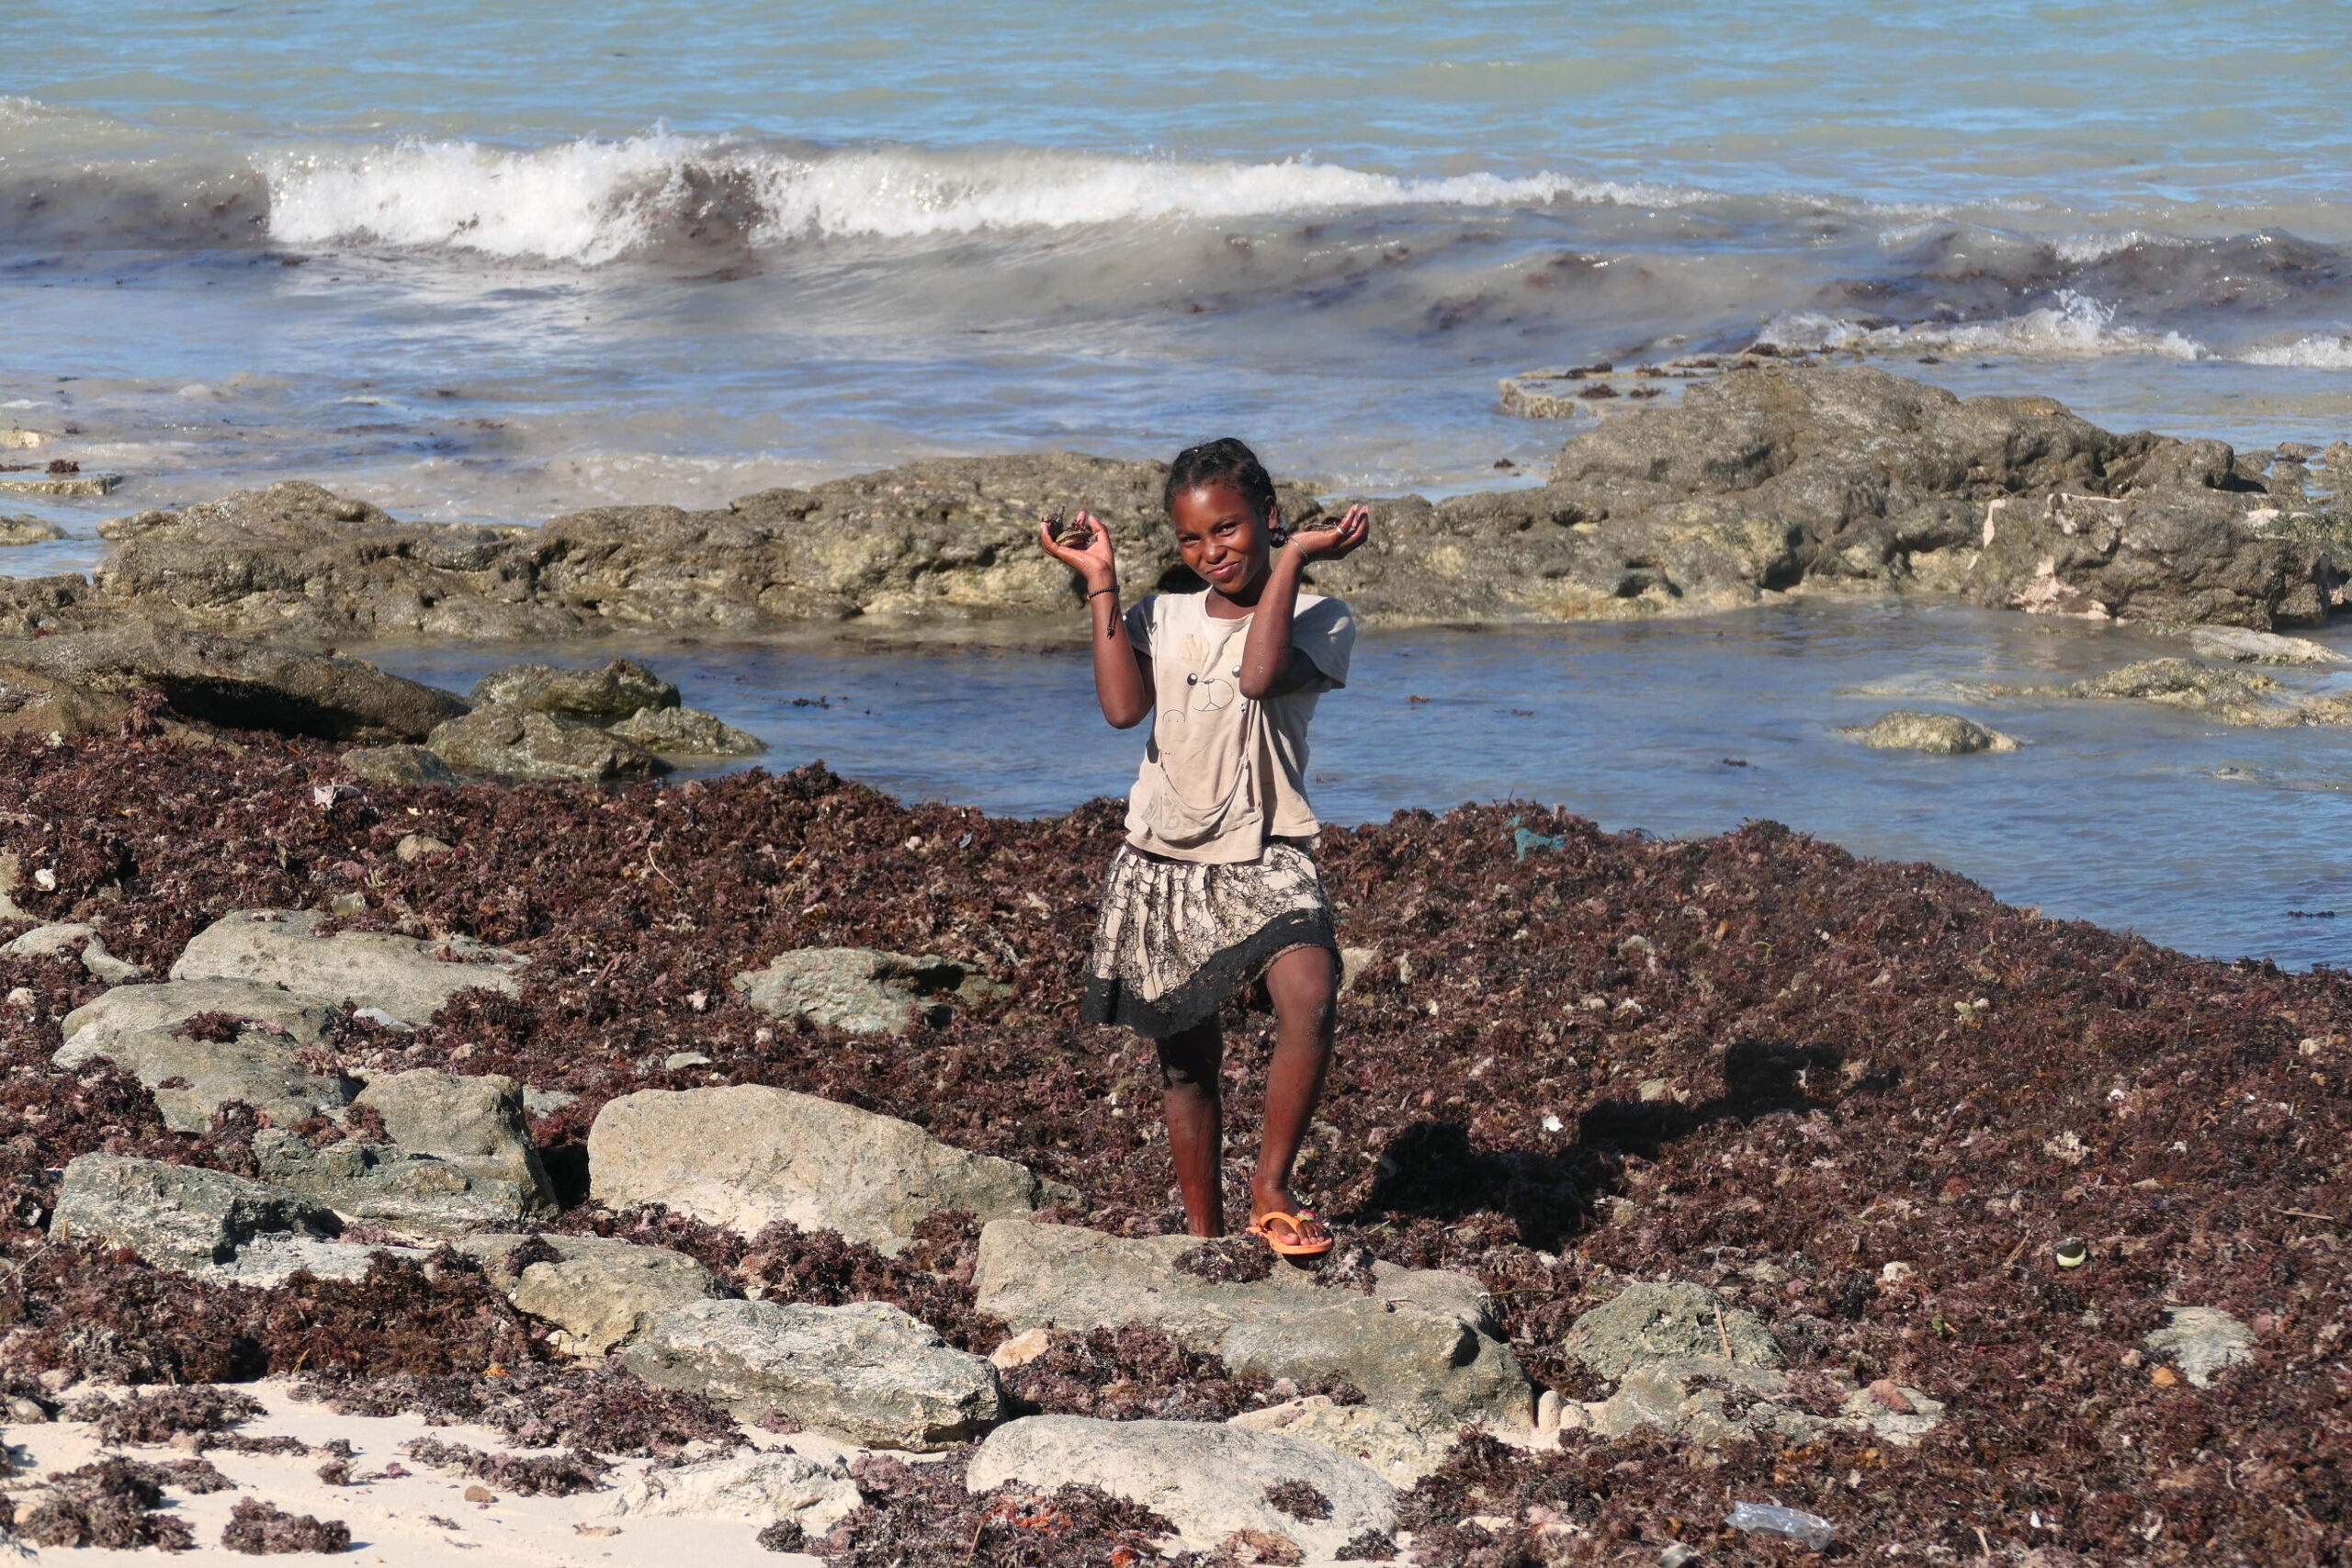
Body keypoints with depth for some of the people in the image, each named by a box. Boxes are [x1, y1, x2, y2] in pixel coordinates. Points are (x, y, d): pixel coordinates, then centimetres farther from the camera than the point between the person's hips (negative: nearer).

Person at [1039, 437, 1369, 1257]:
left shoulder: (1317, 620, -1)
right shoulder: (1160, 620, 9)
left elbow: (1259, 677, -21)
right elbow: (1124, 707, -10)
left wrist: (1293, 559, -16)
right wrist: (1102, 583, -7)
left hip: (1265, 859, -3)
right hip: (1164, 861, 3)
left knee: (1309, 996, -30)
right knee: (1187, 1059, 10)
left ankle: (1270, 1191, -19)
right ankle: (1204, 1235, 23)